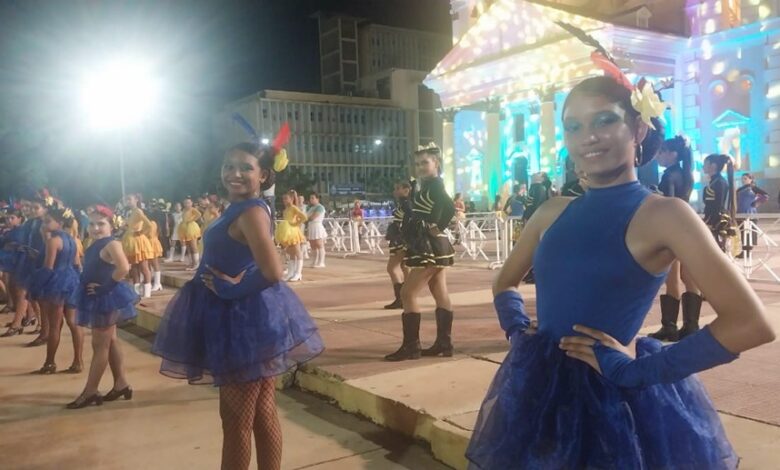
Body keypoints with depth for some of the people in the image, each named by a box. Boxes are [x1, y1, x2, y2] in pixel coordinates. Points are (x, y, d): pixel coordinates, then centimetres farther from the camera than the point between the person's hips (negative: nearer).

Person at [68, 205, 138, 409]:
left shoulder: (111, 244, -19)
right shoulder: (95, 246, 10)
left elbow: (124, 268, -34)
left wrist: (106, 286, -24)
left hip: (106, 298, -10)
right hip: (98, 298, 10)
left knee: (99, 344, -1)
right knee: (110, 341, 15)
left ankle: (90, 392, 9)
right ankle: (121, 384, 24)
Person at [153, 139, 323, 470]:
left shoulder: (250, 212, -20)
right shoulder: (239, 209, 10)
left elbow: (272, 272, -29)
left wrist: (234, 288, -15)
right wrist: (229, 283, 0)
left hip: (245, 321, -10)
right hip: (245, 319, 10)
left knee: (236, 417, 5)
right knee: (262, 412, 17)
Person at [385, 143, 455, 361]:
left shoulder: (434, 186, -14)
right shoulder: (429, 186, 15)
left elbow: (449, 207, -32)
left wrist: (437, 227, -20)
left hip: (431, 248, -10)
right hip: (432, 247, 10)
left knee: (408, 293, -8)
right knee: (440, 294, 10)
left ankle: (411, 346, -4)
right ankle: (444, 343, 16)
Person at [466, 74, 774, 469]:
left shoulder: (663, 214, -12)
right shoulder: (552, 212, 4)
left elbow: (750, 324, -19)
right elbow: (505, 283, 19)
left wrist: (637, 367, -17)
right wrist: (519, 330, 1)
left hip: (617, 403, -5)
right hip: (541, 395, 5)